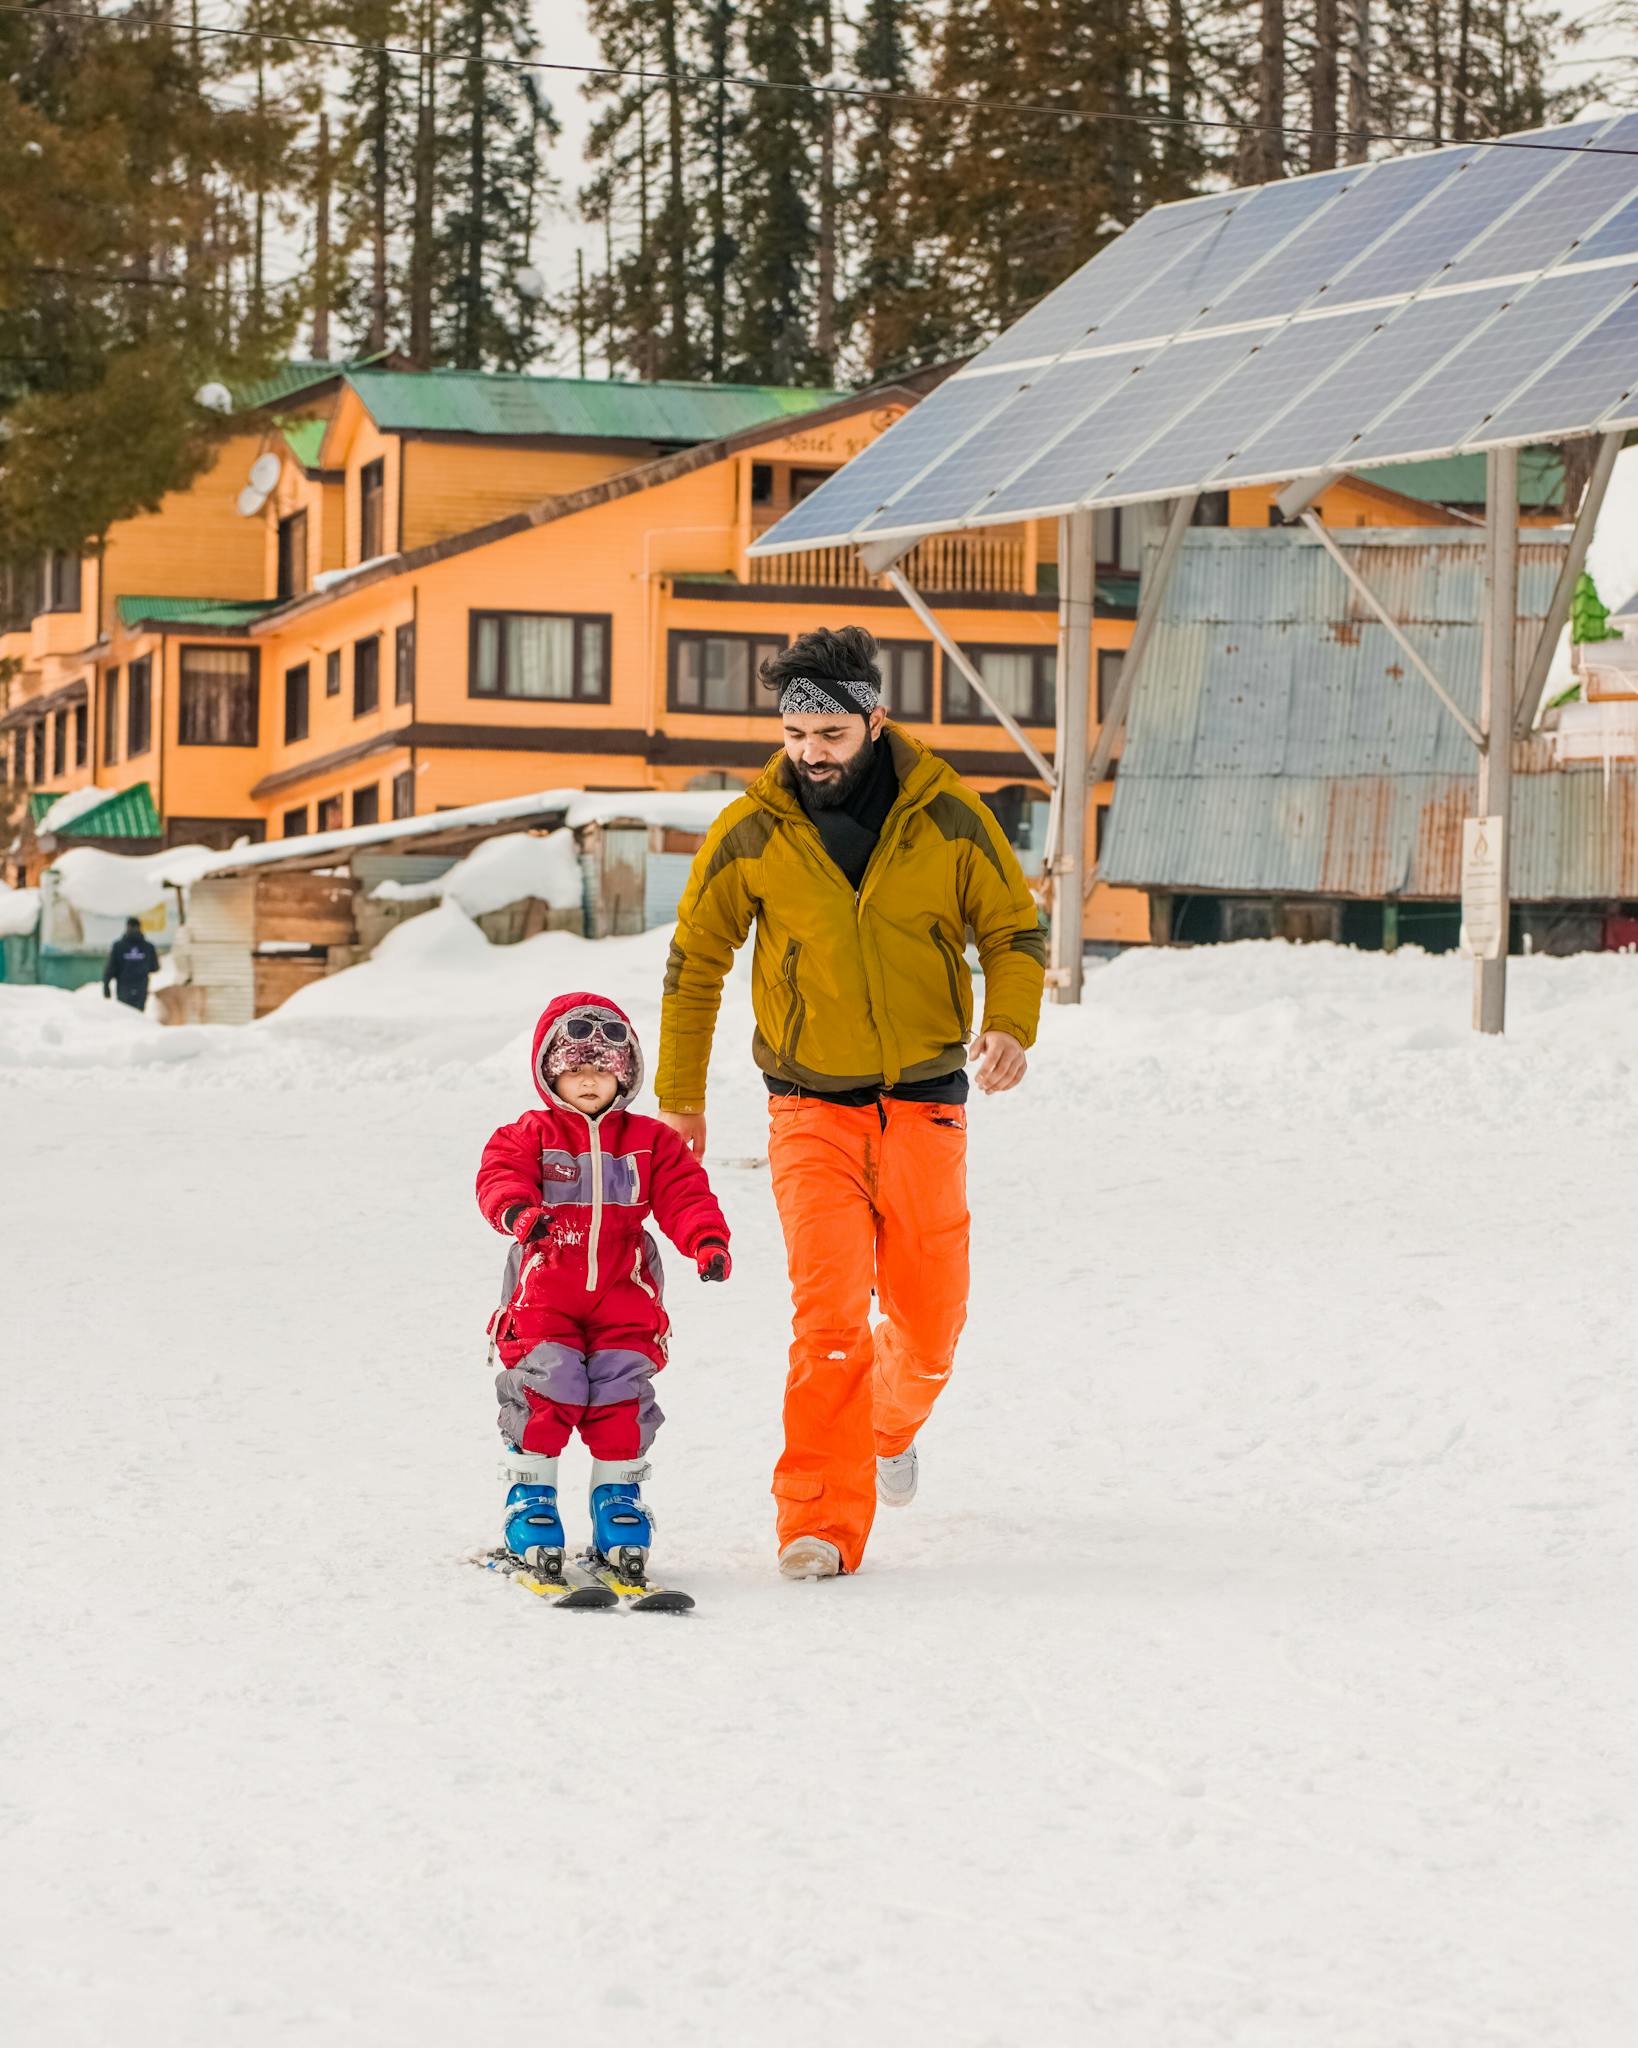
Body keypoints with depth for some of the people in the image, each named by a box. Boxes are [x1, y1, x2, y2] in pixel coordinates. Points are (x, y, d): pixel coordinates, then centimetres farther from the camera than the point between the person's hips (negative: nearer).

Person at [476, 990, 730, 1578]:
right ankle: (530, 1494, 2)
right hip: (544, 1292, -2)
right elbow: (498, 1177, -11)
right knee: (543, 1382, -12)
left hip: (623, 1293, 2)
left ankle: (619, 1496, 10)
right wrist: (518, 1210, -34)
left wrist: (707, 1241, -17)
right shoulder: (530, 1135, 5)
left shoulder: (650, 1140, 11)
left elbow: (683, 1195, 3)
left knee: (622, 1390, -4)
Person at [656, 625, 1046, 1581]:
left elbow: (1016, 928, 4)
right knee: (829, 1314, -16)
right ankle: (822, 1524, -11)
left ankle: (892, 1422, 45)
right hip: (812, 1108, -1)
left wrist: (1012, 1028, -15)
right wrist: (679, 1097, 9)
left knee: (928, 1322, 12)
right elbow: (696, 958, 6)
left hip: (926, 1103, 1)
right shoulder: (751, 835, -6)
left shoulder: (950, 818, -7)